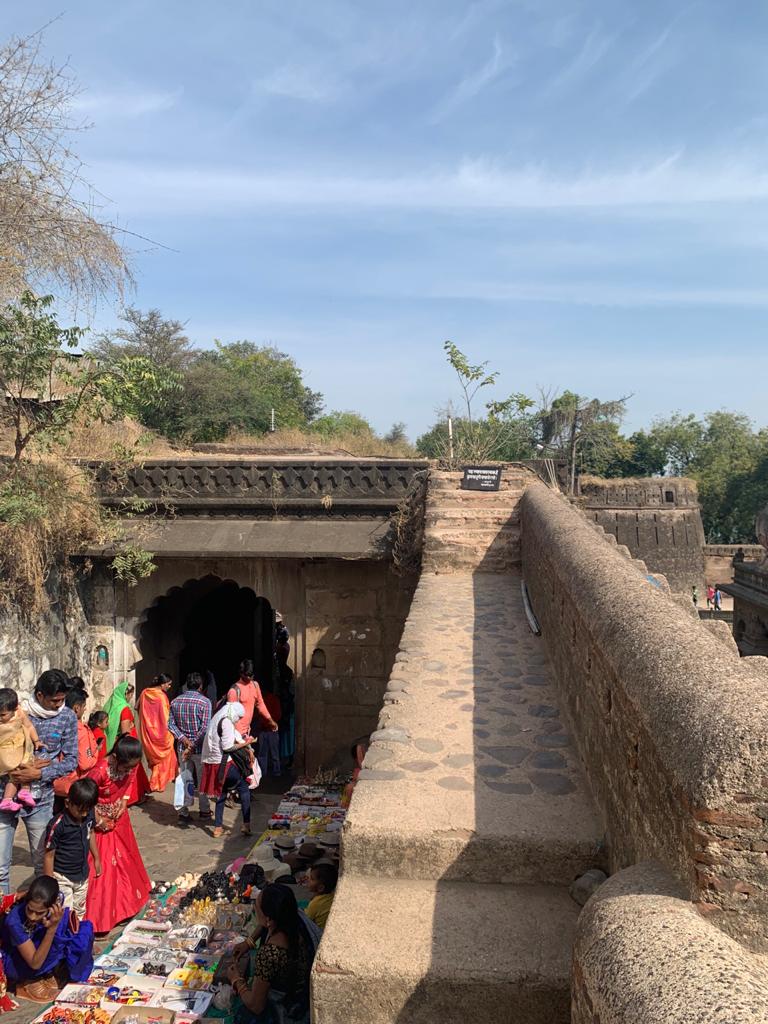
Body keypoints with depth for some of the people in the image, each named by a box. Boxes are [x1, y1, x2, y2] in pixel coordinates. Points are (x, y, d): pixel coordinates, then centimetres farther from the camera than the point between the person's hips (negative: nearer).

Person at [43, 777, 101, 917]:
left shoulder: (89, 815, -11)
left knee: (80, 912, 20)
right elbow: (49, 856, -17)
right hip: (62, 877, -6)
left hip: (83, 875, 6)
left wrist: (97, 858, 18)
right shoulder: (57, 825, -27)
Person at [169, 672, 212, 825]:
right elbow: (205, 728, -20)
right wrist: (193, 745, -15)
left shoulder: (175, 701, 3)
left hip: (182, 748, 3)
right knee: (202, 780, 13)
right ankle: (204, 811, 25)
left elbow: (171, 724, 0)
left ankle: (183, 813, 10)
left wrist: (183, 738, -7)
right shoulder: (204, 701, -12)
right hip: (200, 748, -3)